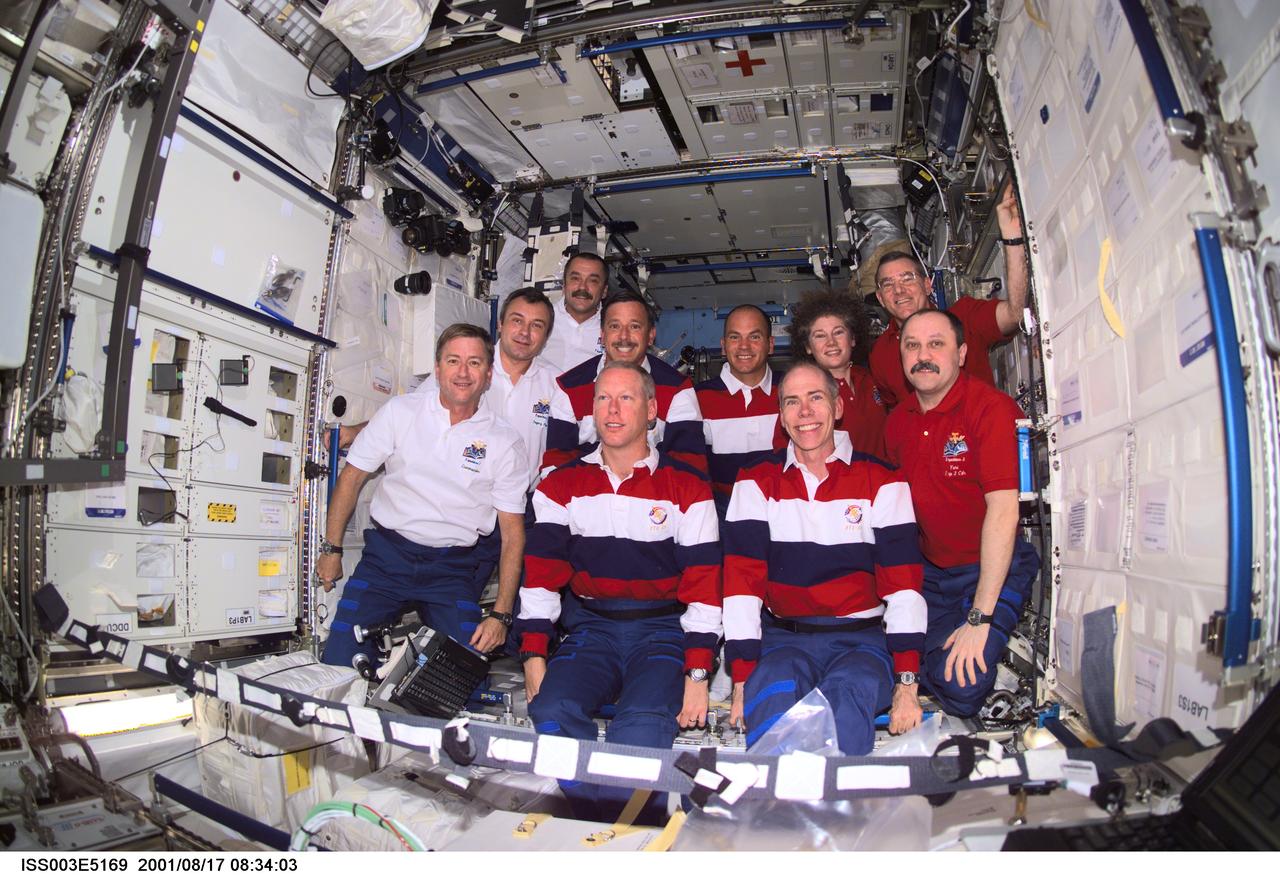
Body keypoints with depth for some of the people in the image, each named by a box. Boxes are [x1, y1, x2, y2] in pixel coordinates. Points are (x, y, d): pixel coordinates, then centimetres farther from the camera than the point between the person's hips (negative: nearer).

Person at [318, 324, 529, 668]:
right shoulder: (400, 411, 1)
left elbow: (512, 532, -2)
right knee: (340, 661, -13)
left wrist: (500, 615, -8)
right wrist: (331, 549, 6)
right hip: (387, 554, 0)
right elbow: (351, 478, 9)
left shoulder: (505, 443, -2)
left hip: (453, 568, 0)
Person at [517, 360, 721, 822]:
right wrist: (534, 658, -5)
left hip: (663, 630, -2)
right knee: (552, 710, -25)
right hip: (590, 628, 3)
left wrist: (697, 676, -9)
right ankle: (603, 830, -9)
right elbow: (541, 574, 5)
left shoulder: (686, 488, 2)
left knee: (643, 723, -30)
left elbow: (703, 584, -2)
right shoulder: (561, 486, 9)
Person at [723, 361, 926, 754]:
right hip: (783, 638, 1)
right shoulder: (757, 483, 6)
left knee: (850, 692, -33)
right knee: (772, 695, -31)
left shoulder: (881, 481, 4)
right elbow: (742, 581, -2)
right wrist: (742, 681, -10)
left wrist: (907, 684, -11)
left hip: (861, 638, 0)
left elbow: (903, 582, -2)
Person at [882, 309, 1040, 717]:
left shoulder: (990, 406, -16)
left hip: (990, 570, -5)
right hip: (929, 571, 5)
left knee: (960, 686, -19)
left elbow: (1003, 510, -22)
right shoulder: (898, 420, 3)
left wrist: (978, 619, -23)